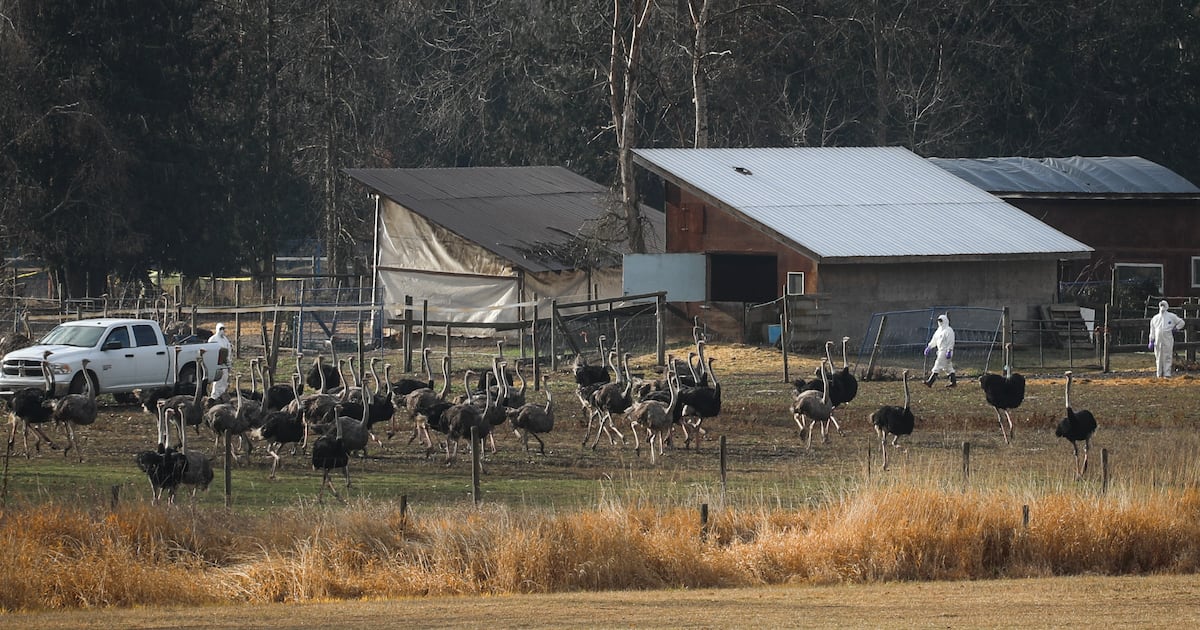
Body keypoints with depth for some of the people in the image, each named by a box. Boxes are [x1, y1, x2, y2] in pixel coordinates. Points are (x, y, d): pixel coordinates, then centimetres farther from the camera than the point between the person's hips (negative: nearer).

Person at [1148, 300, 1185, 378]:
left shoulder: (1172, 316, 7)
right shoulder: (1155, 318, 15)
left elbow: (1181, 322, 15)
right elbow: (1152, 331, 15)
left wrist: (1175, 329, 3)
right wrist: (1151, 341, 9)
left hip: (1168, 340, -3)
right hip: (1158, 341, 3)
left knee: (1167, 357, -8)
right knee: (1159, 357, 3)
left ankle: (1167, 374, -10)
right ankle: (1159, 374, 9)